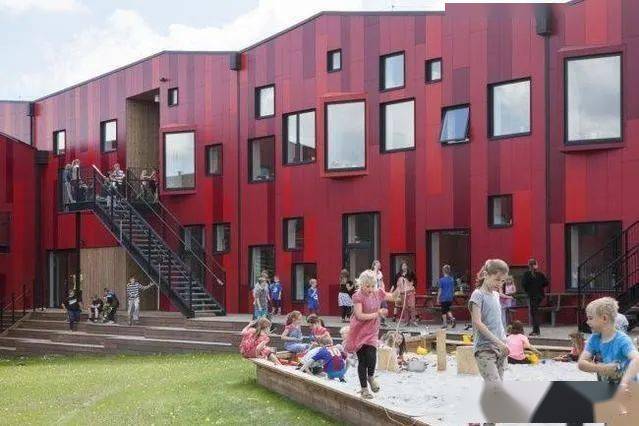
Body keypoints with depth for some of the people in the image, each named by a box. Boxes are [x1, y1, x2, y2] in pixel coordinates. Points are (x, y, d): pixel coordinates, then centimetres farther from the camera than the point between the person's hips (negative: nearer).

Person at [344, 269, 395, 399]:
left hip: (372, 331, 3)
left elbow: (393, 297, 17)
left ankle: (371, 376, 18)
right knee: (362, 361, 4)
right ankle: (364, 388, 18)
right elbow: (359, 315, -21)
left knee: (371, 357, -15)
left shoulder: (378, 293, 1)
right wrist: (377, 314, -20)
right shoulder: (358, 296, -14)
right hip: (359, 332, -3)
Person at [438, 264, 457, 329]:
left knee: (444, 311, 6)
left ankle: (445, 324, 8)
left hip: (443, 298, -4)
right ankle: (452, 318, -3)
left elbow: (440, 290, -8)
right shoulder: (452, 279, 2)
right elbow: (453, 289, 9)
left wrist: (438, 298, -1)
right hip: (450, 298, 4)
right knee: (448, 309, 19)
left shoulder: (442, 280, -11)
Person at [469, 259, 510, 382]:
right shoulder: (478, 295, -9)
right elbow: (477, 323, -17)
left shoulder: (496, 295, 15)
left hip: (499, 349, 8)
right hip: (484, 349, -8)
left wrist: (504, 342, 10)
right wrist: (498, 342, -20)